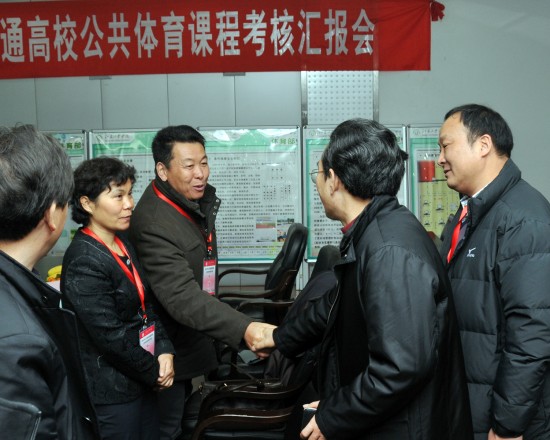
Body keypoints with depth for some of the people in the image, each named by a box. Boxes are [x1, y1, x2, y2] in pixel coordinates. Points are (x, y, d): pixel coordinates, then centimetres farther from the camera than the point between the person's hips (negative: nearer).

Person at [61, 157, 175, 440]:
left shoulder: (123, 244, 4)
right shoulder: (84, 262, -21)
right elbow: (110, 336, -22)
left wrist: (164, 351, -6)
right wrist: (155, 372, -10)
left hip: (141, 381, 8)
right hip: (111, 392, -8)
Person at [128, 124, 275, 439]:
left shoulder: (197, 199, 0)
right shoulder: (154, 223, -30)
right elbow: (182, 297, -39)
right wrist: (243, 329, -49)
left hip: (189, 339, 9)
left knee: (185, 415, 26)